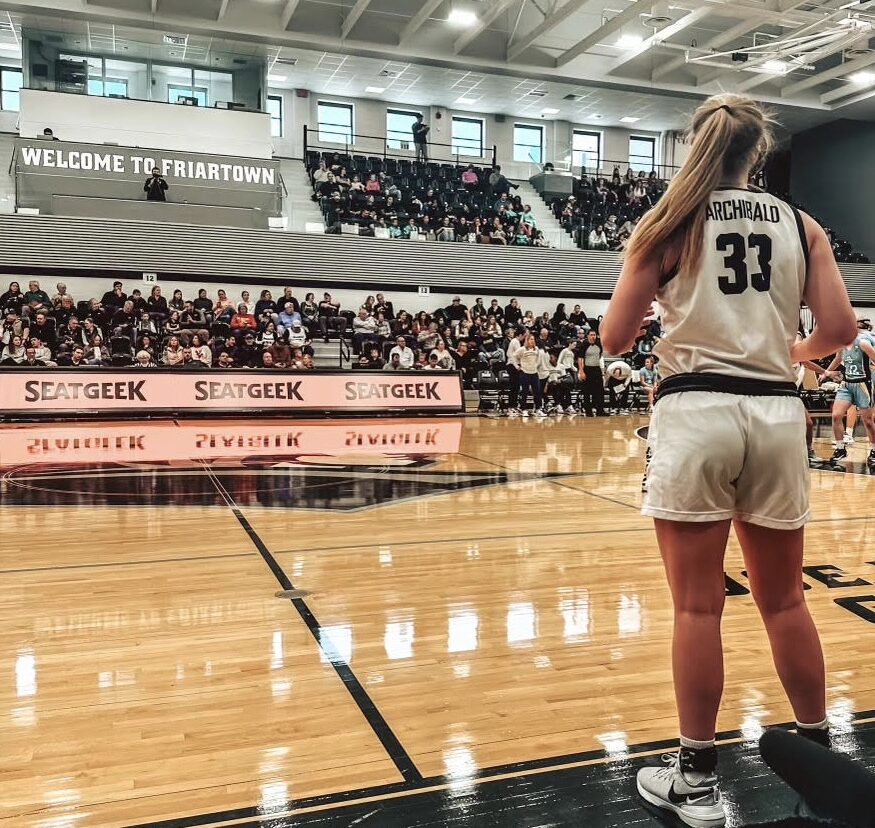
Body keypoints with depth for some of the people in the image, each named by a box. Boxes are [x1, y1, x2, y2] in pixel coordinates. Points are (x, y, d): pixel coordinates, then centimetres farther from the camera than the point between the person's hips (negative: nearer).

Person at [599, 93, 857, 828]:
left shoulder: (671, 223, 2)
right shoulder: (802, 226, 9)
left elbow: (615, 338, -2)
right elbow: (839, 331, 2)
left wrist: (653, 313, 21)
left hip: (696, 413, -3)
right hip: (775, 415, 3)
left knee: (698, 606, 3)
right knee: (785, 600, 17)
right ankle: (819, 755, 31)